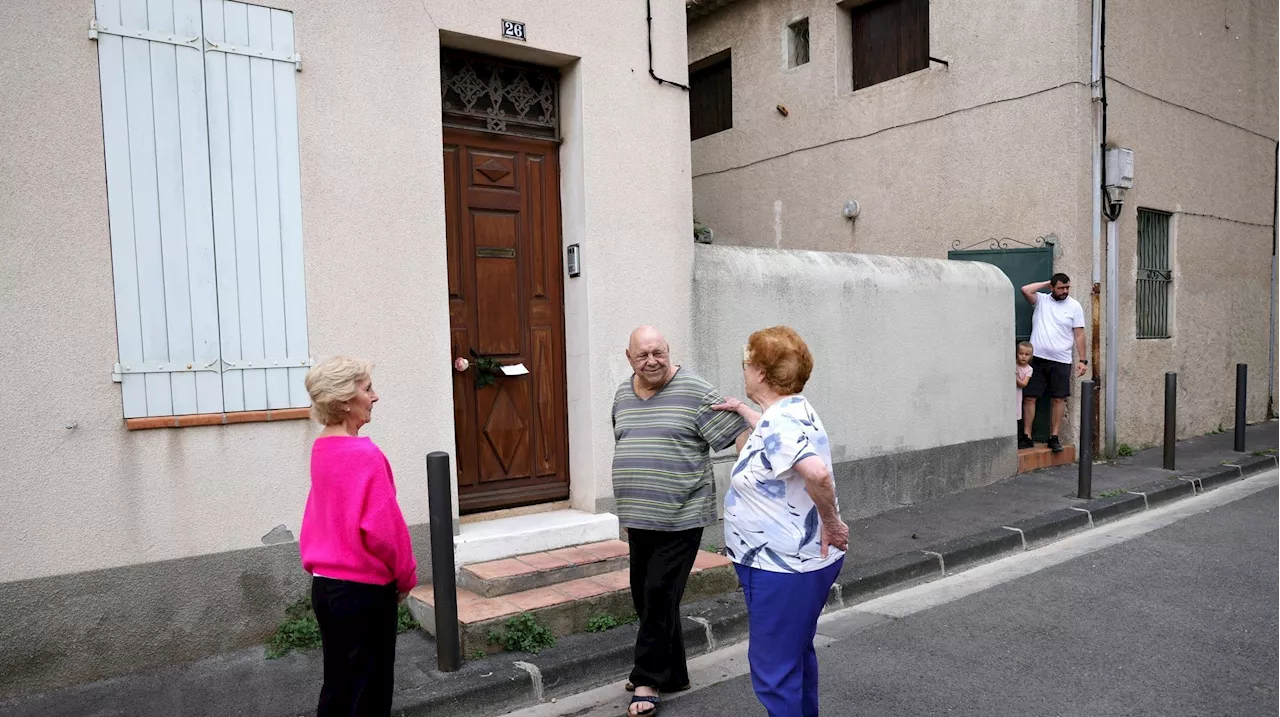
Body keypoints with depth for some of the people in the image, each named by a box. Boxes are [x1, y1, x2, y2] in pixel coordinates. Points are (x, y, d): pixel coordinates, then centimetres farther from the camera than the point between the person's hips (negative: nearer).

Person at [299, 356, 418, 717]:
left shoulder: (320, 450, 3)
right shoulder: (365, 454, -22)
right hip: (363, 589, -8)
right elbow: (380, 528, -22)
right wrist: (406, 576, -7)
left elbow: (321, 517, 11)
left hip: (323, 585, 8)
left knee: (337, 682, 20)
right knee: (369, 688, 8)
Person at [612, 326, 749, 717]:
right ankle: (672, 674, 32)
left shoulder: (694, 392, -11)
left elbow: (739, 436, -12)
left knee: (659, 596, -3)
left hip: (680, 517, -7)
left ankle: (647, 680, 15)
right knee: (646, 597, 14)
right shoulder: (623, 395, 9)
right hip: (638, 517, 7)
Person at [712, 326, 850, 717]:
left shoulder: (778, 421, -24)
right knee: (797, 654, 26)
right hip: (804, 560, 11)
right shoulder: (794, 410, 9)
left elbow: (817, 472, -41)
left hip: (783, 567, -11)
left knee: (773, 668, 2)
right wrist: (742, 411, 39)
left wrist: (830, 522, -27)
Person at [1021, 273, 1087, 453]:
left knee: (1059, 399, 3)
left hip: (1061, 361, 0)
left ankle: (1054, 438, 11)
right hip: (1036, 358, 0)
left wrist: (1082, 360, -1)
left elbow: (1079, 335, 3)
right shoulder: (1041, 300, 5)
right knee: (1029, 397, -2)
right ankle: (1026, 436, 4)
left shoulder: (1074, 306, 4)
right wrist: (1047, 283, -3)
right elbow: (1025, 290, -14)